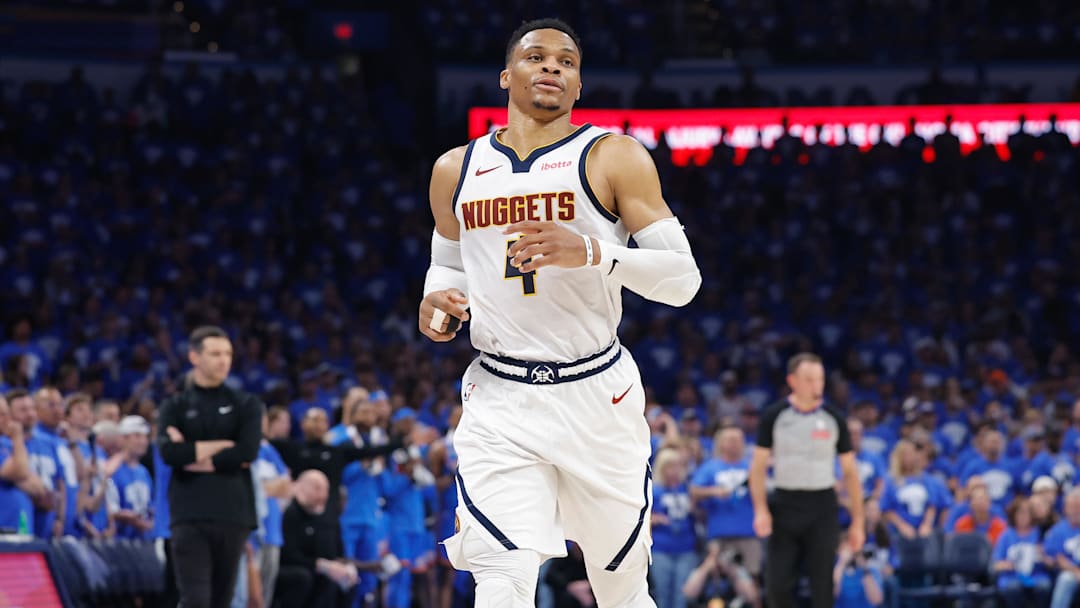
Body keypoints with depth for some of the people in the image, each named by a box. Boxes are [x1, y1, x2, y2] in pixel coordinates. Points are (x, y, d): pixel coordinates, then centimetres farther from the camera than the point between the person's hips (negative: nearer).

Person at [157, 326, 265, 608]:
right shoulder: (175, 406, 9)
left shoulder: (245, 405, 10)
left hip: (233, 512, 1)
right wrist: (223, 446, -7)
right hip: (190, 514, -1)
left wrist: (195, 454, -6)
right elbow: (169, 452, -9)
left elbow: (248, 452, -6)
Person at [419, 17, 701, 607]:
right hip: (498, 400, 1)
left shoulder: (615, 158, -2)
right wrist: (438, 299, 2)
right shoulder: (456, 170, 9)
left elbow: (683, 278, -8)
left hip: (597, 397, -1)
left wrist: (592, 253, -25)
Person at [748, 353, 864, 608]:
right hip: (785, 506, 0)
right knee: (778, 584, -5)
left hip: (822, 510, 0)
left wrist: (858, 522, 2)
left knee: (822, 587, -2)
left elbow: (850, 472, 6)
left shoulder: (834, 419, 2)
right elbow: (758, 465, 2)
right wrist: (761, 510, -11)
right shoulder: (774, 416, 0)